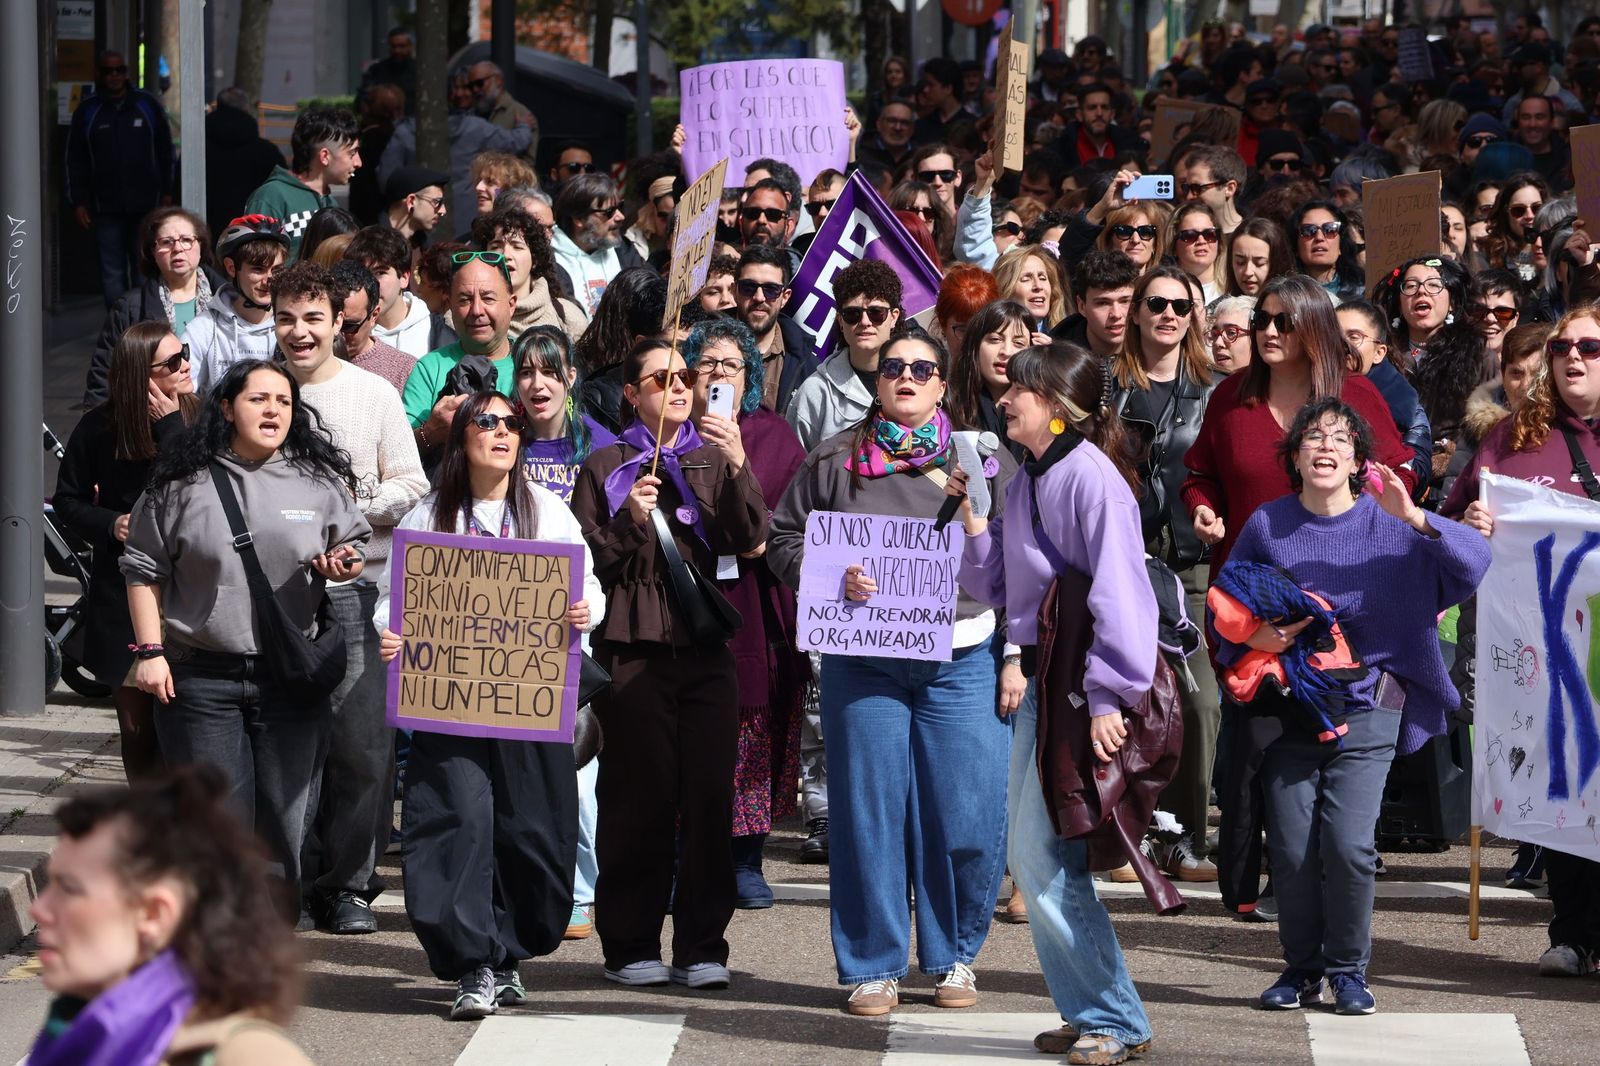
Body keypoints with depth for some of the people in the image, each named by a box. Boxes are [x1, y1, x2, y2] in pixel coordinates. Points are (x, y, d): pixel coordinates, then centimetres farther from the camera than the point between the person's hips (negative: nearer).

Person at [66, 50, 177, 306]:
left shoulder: (148, 105, 6)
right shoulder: (86, 112, 5)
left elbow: (166, 152, 12)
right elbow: (74, 161, 7)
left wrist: (167, 193, 8)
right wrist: (77, 203, 1)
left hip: (146, 206, 0)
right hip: (106, 206, 0)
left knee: (146, 267, 4)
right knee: (112, 271, 0)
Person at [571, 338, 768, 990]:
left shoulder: (714, 463, 14)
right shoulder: (607, 467, 8)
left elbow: (750, 539, -1)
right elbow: (585, 561, 3)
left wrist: (738, 468, -14)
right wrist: (630, 518, -13)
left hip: (705, 648, 2)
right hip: (633, 649, -2)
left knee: (710, 795, -3)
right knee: (639, 798, -3)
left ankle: (702, 948, 4)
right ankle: (631, 948, 5)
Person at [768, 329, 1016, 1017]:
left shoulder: (984, 460, 6)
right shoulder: (835, 461, 7)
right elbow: (784, 540, 8)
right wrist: (833, 578, -12)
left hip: (962, 663, 0)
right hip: (863, 666, 0)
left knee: (967, 819, -2)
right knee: (868, 813, 1)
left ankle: (954, 957, 16)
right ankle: (873, 967, 10)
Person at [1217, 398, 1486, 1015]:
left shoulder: (1388, 523, 1)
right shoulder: (1267, 525, 6)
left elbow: (1475, 563, -9)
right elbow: (1226, 607, 14)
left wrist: (1414, 518, -23)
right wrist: (1255, 635, -7)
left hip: (1365, 704, -2)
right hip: (1287, 706, 2)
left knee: (1348, 842, -13)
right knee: (1292, 846, -5)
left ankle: (1348, 969, 4)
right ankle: (1300, 967, 14)